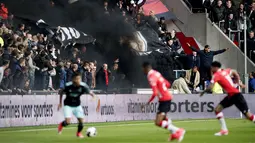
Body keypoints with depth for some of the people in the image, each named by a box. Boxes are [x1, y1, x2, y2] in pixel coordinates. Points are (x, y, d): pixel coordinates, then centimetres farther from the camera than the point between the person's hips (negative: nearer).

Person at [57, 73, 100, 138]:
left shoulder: (83, 86, -20)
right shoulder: (68, 85, -23)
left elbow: (91, 93, -20)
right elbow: (61, 92, -4)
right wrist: (60, 103, 3)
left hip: (77, 105, 2)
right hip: (68, 105, -2)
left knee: (81, 120, -7)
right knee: (67, 122, -17)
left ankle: (79, 133, 25)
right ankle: (61, 125, 20)